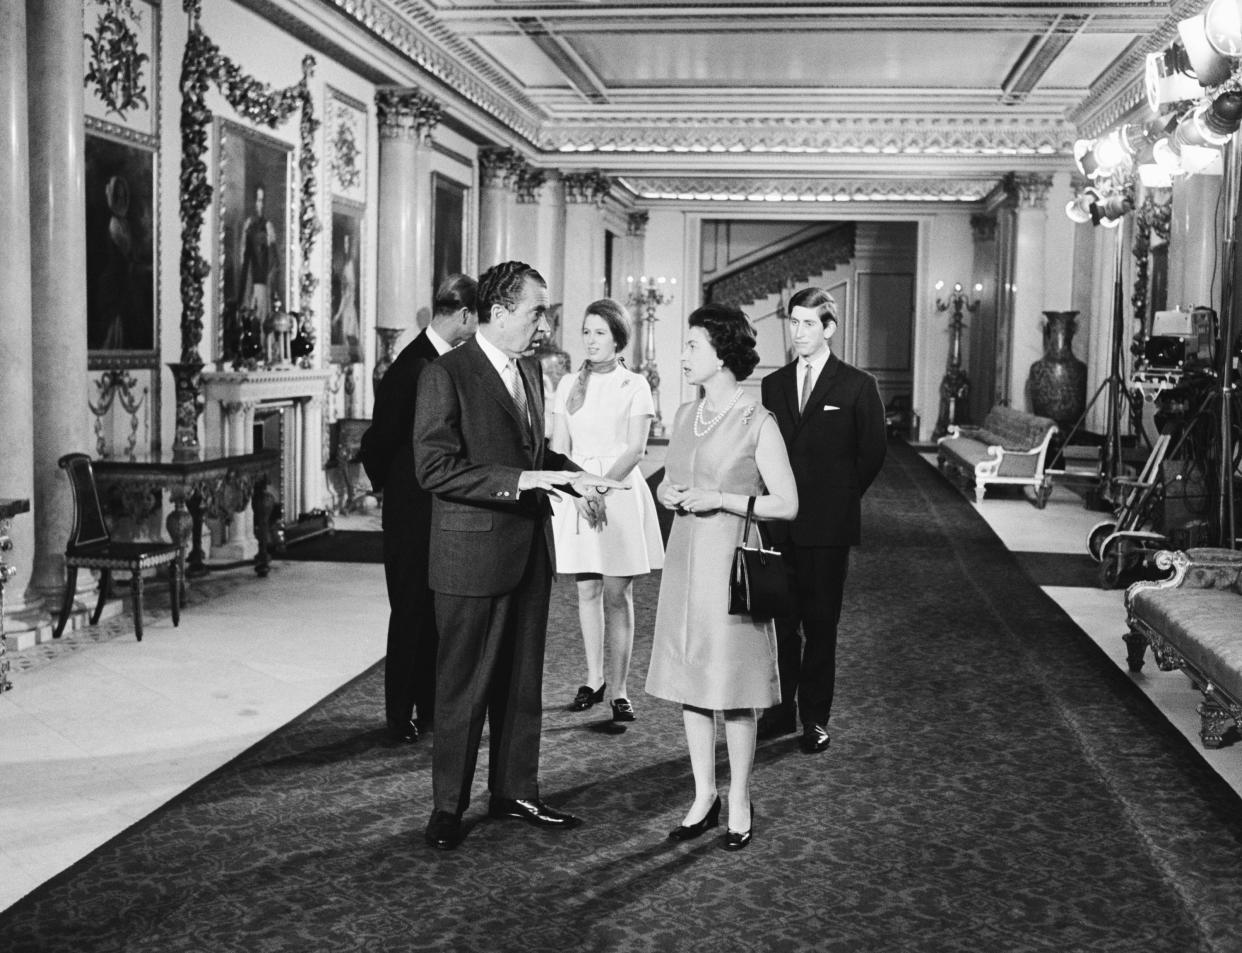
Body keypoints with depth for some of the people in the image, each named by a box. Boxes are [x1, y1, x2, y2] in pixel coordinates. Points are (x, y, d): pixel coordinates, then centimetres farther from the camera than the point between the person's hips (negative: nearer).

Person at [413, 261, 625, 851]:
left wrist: (576, 477, 4)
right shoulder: (446, 376, -13)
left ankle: (515, 792, 29)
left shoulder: (528, 373, 13)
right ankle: (448, 806, 19)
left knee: (522, 682, 15)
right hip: (472, 554, -7)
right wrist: (519, 481, -25)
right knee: (464, 687, 4)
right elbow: (433, 467, -20)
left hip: (529, 550, 8)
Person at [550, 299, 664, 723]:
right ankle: (594, 679, 18)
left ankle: (620, 688, 2)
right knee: (587, 590, 7)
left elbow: (635, 448, -5)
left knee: (618, 595, -2)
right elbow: (559, 448, 6)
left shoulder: (635, 385, 1)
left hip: (621, 492, -3)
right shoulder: (568, 384, 10)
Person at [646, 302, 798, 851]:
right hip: (684, 559, 6)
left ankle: (739, 804, 17)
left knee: (734, 691, 2)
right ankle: (703, 797, 23)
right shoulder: (685, 415, 10)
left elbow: (787, 505, -10)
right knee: (689, 684, 10)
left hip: (731, 562, -6)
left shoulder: (756, 424, -9)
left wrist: (720, 500, -16)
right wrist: (669, 493, -1)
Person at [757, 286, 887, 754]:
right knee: (779, 621, 6)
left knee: (820, 624, 3)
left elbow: (873, 452, 2)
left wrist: (839, 501, 1)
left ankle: (815, 719, 13)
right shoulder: (772, 385, 11)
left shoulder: (858, 387, 0)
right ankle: (781, 710, 17)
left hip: (828, 526, -3)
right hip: (777, 524, 3)